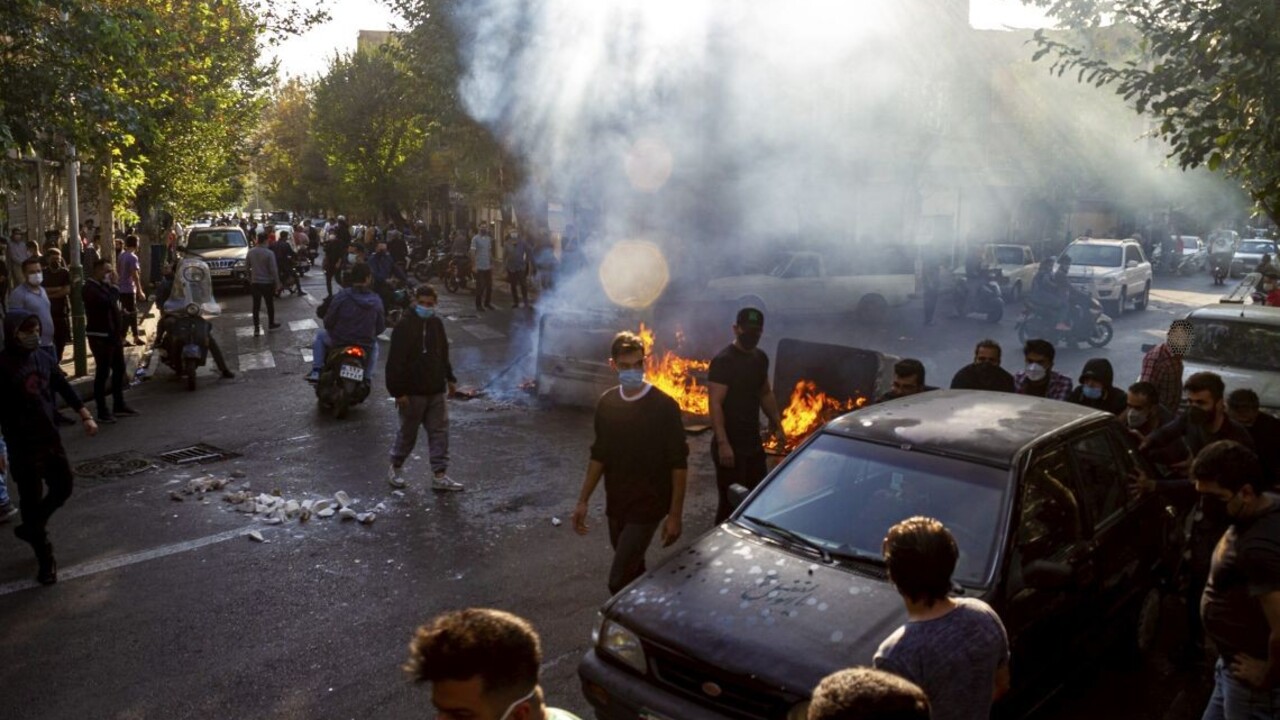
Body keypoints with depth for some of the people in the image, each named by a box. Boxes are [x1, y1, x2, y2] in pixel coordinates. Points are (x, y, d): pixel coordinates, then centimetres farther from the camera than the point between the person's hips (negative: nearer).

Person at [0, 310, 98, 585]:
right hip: (22, 444, -6)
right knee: (32, 499, 4)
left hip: (50, 437, 6)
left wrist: (85, 416, 9)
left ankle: (31, 528, 39)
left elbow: (65, 388, 13)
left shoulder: (43, 358, 4)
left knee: (62, 488, 15)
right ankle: (45, 559, 15)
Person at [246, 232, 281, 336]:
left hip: (255, 282, 3)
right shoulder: (269, 253, -16)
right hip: (267, 282, -3)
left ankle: (256, 328, 3)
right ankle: (271, 324, 30)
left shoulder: (250, 252, -2)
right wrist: (277, 283, -6)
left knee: (256, 306, 5)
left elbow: (247, 267, 7)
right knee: (270, 304, 15)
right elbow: (274, 270, -15)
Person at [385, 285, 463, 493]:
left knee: (440, 431, 4)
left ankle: (439, 475, 9)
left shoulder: (437, 324, 6)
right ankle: (395, 468, 29)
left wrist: (450, 378, 20)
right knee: (408, 432, 8)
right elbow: (395, 361, -15)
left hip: (436, 390, 6)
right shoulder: (404, 327, -13)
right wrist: (397, 391, -18)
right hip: (412, 392, -5)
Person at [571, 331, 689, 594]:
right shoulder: (606, 403, 2)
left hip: (648, 506, -6)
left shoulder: (664, 406, -15)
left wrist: (675, 514, -13)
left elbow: (679, 463, -11)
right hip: (615, 505, 6)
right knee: (632, 573, 18)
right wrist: (583, 500, 9)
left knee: (619, 581, -10)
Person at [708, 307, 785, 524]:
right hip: (730, 444, -8)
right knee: (730, 502, -4)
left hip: (753, 443, 8)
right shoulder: (724, 360, -16)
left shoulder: (761, 358, 9)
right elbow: (715, 404, -21)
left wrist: (777, 424, 17)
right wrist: (722, 443, -27)